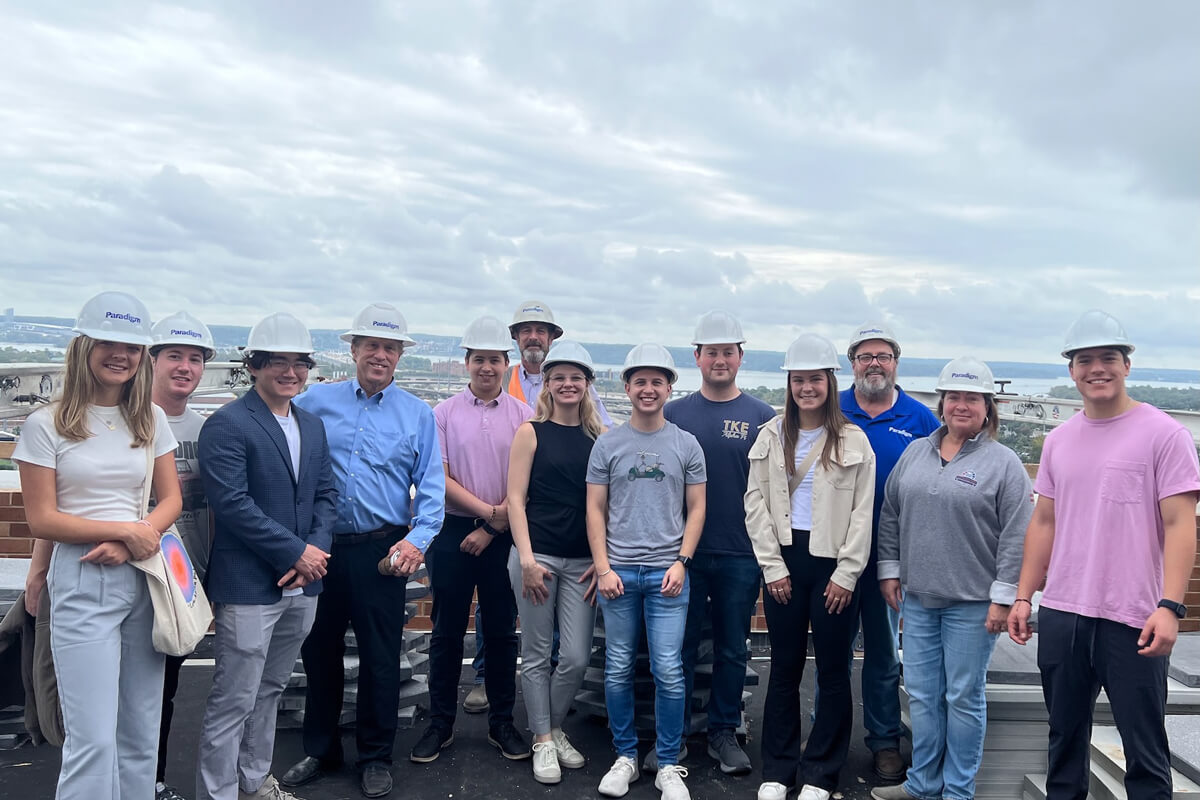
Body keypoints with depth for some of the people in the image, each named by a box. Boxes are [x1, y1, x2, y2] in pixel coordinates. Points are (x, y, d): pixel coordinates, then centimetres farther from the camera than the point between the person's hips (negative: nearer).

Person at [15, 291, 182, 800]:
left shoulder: (151, 420, 8)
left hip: (145, 578, 4)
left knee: (142, 733, 10)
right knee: (93, 738, -4)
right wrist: (126, 529, -13)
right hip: (82, 585, -4)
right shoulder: (46, 425, -3)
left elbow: (171, 500, 8)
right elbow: (42, 519, -5)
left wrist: (131, 542, -10)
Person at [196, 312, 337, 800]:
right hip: (248, 586, -7)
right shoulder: (227, 425, -11)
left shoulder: (313, 426, 12)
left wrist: (317, 550, -6)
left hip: (302, 583, 7)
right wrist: (297, 552, -17)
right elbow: (232, 504, -19)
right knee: (233, 700, 2)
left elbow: (326, 494, 12)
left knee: (269, 690, 20)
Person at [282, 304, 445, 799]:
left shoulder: (417, 414, 3)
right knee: (319, 650, 14)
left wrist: (417, 539, -12)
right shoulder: (315, 401, 5)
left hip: (383, 550, -1)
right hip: (319, 548, 2)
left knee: (380, 657, 6)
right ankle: (320, 751, 32)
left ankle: (375, 758, 23)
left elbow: (431, 487, 1)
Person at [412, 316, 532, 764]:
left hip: (502, 537, 0)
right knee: (447, 631, 8)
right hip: (452, 533, 0)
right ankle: (440, 724, 21)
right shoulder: (445, 413, 2)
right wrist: (487, 510, -11)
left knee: (501, 632, 9)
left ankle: (501, 723, 22)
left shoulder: (522, 416, 2)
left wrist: (493, 528, -9)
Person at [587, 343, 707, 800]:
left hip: (667, 573, -1)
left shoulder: (687, 445, 5)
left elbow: (696, 509, 6)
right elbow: (595, 510, 5)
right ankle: (625, 757, 24)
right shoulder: (607, 444, 5)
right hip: (618, 572, 1)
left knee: (668, 672, -1)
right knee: (618, 670, 8)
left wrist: (681, 562, -4)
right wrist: (603, 568, -3)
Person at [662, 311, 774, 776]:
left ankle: (724, 733, 27)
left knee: (732, 650, 11)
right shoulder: (674, 414, 3)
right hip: (684, 551, 1)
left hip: (741, 555, 0)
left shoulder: (762, 417, 1)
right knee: (679, 647, 8)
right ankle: (674, 735, 23)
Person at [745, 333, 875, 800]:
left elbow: (862, 513, -2)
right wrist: (773, 566, -3)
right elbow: (756, 503, 2)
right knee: (784, 667, 9)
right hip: (784, 560, 2)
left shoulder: (854, 441, 0)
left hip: (833, 565, -1)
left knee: (833, 671, 5)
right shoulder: (771, 436, 5)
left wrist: (846, 574, -7)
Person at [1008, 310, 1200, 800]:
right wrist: (1023, 596, 10)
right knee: (1065, 740, 16)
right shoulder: (1059, 440, 10)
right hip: (1060, 614, 5)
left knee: (1144, 750, 4)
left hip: (1133, 620, -5)